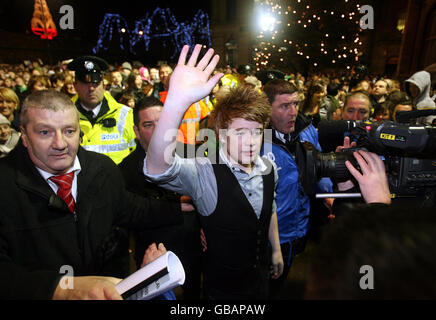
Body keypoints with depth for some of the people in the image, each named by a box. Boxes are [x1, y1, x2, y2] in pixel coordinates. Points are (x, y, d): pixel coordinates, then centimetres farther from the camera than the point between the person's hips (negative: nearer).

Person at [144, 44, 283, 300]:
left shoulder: (268, 169, -11)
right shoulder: (205, 173, -29)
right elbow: (157, 167, -49)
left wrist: (276, 250, 15)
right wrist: (178, 101, -62)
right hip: (222, 286, -4)